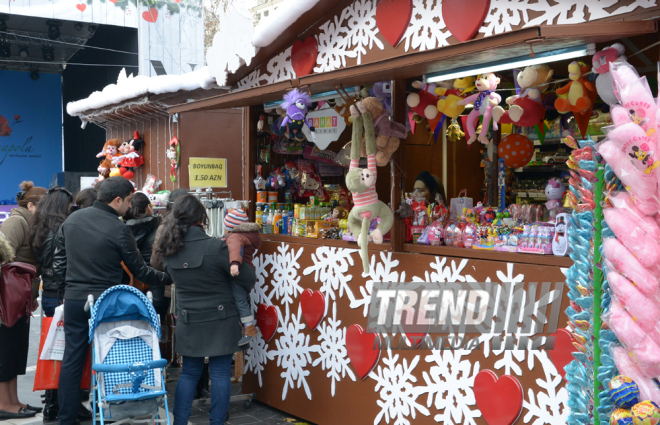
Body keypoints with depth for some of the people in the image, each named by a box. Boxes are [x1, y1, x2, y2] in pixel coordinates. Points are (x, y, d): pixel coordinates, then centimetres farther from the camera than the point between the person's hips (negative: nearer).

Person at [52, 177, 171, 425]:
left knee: (72, 360, 9)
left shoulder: (71, 220, 4)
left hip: (73, 299, 5)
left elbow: (59, 265, 10)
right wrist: (169, 278, 6)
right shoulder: (118, 230, -13)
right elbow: (140, 271, -5)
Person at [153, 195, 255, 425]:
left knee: (189, 372, 16)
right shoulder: (215, 247, -20)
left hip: (188, 321, 5)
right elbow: (249, 277, -14)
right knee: (220, 373, 6)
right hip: (220, 320, -4)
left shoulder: (169, 250, -4)